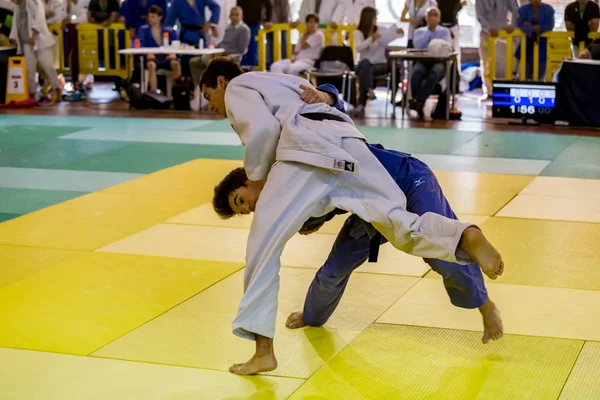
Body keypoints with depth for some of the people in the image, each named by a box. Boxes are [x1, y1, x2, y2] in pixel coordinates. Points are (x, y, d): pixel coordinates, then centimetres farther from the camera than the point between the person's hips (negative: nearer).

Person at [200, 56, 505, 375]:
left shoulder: (236, 89, 17)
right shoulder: (271, 83, 42)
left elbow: (262, 130, -2)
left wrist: (256, 177, 12)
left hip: (311, 152, -8)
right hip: (346, 142, 8)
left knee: (264, 242, -4)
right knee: (396, 221, 2)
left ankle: (263, 350, -7)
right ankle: (466, 236, -29)